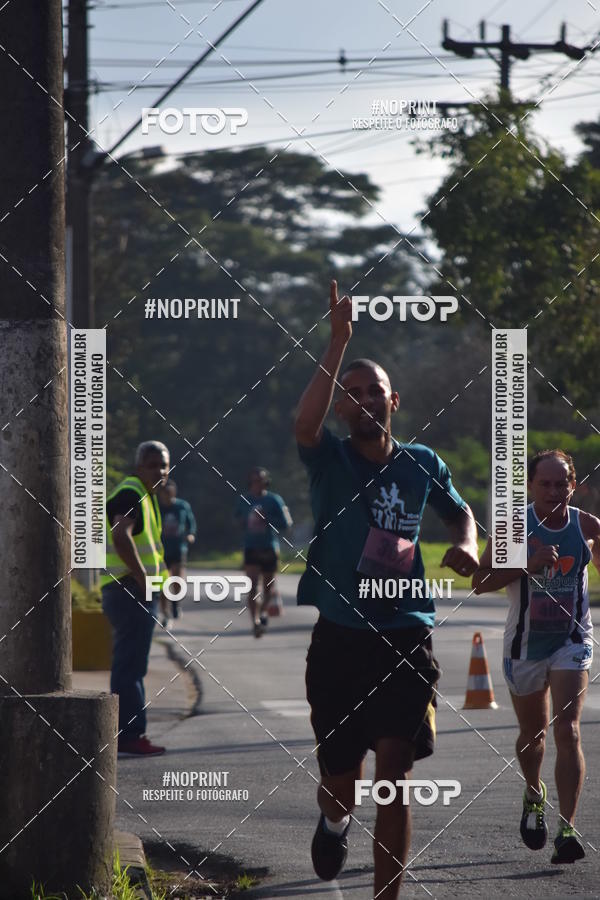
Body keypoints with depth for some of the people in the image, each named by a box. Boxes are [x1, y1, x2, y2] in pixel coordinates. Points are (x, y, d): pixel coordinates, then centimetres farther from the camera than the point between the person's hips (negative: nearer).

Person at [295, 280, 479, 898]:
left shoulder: (423, 465, 9)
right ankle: (333, 820, 45)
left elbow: (459, 511, 28)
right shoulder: (331, 460, -1)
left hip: (406, 639, 1)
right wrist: (337, 345, -28)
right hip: (341, 640, -1)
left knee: (394, 781, -7)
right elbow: (304, 424, -26)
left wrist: (466, 544, 6)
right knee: (341, 787, 8)